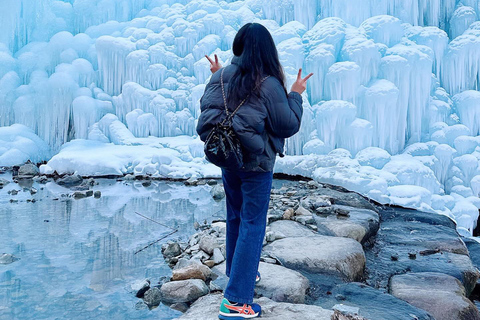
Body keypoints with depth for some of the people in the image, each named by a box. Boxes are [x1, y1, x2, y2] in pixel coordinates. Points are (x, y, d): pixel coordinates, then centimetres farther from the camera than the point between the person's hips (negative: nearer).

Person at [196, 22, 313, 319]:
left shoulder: (221, 76, -4)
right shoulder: (269, 84, -18)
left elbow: (206, 109, 9)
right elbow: (289, 126, -12)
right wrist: (295, 94, 1)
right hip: (256, 163, -6)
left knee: (236, 217, 23)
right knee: (252, 225, 3)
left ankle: (238, 271, 43)